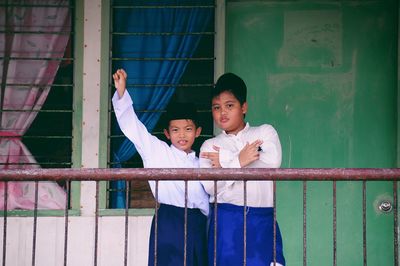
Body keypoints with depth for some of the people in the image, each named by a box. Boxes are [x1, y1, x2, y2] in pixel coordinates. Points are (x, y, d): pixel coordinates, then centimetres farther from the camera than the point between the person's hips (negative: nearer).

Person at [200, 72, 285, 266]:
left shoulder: (265, 132, 10)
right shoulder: (209, 146, 10)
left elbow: (272, 162, -11)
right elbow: (208, 186, -5)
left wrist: (225, 159, -6)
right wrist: (238, 161, -16)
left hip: (263, 221, 0)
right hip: (227, 221, 0)